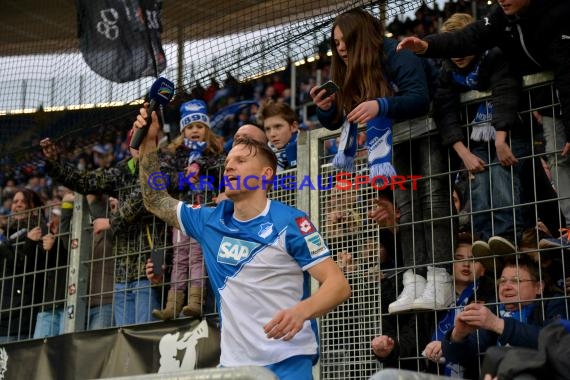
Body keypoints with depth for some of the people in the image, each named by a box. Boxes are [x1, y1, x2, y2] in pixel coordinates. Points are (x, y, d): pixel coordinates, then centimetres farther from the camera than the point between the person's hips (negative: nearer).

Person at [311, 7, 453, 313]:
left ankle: (439, 280, -25)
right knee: (405, 204, -6)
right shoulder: (349, 72, 0)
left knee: (432, 196, -18)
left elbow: (420, 98, -33)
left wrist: (380, 106, -48)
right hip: (397, 138, 7)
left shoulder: (398, 55, -21)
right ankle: (414, 281, -14)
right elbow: (337, 121, 2)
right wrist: (325, 109, -20)